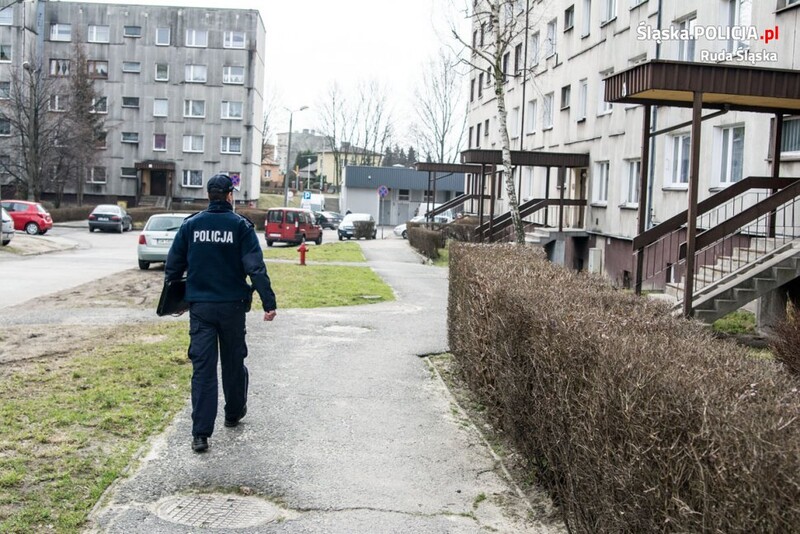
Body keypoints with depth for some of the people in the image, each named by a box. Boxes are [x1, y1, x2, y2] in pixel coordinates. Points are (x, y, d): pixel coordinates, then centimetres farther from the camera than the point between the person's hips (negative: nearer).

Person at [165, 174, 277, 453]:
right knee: (234, 362, 18)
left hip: (200, 307, 1)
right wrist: (269, 302, -13)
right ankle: (234, 413, 36)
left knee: (202, 367, 1)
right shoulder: (240, 226, -6)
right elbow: (256, 268, -13)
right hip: (232, 306, -1)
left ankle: (200, 434, -3)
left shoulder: (190, 225, 2)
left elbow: (173, 265, 6)